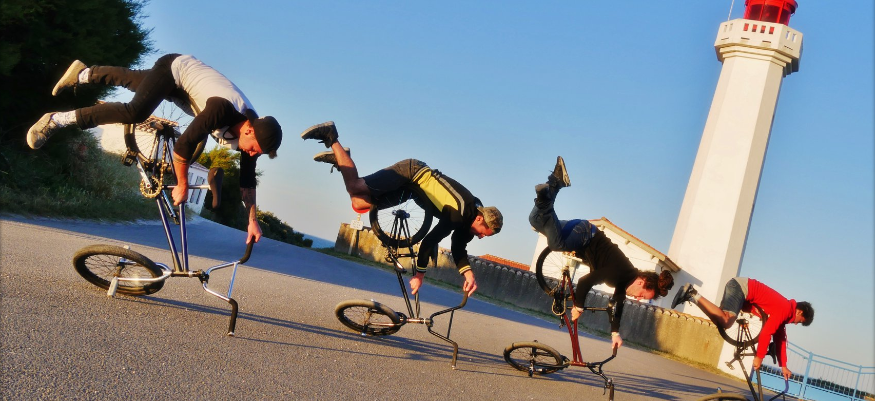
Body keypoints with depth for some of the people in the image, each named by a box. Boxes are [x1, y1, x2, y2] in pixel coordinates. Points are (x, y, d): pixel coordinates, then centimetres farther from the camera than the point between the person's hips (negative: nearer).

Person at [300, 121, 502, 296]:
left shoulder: (470, 216, 0)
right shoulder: (459, 213, -26)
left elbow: (458, 248, 7)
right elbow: (430, 241, -27)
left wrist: (468, 272, -9)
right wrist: (419, 274, -19)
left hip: (418, 178, 8)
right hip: (413, 171, -7)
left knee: (361, 204, 2)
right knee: (356, 189, -16)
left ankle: (338, 158, 11)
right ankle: (331, 138, -7)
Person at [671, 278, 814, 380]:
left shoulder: (783, 310, 17)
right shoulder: (785, 309, -11)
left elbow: (780, 338, 22)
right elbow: (766, 332, -20)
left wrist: (783, 366, 22)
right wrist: (759, 357, -13)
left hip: (742, 289, 10)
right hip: (741, 287, -10)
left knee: (720, 321, 1)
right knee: (726, 322, -26)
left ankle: (691, 293, -5)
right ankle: (694, 296, -27)